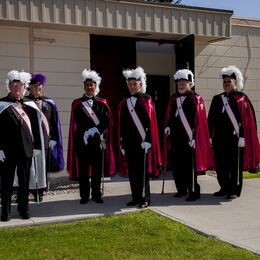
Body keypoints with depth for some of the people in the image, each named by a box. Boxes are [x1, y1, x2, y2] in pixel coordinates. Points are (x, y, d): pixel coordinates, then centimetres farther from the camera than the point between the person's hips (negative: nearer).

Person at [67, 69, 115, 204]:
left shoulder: (102, 103, 9)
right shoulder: (77, 104, 5)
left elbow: (107, 121, 0)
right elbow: (75, 124, -1)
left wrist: (95, 131, -12)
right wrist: (86, 133, -11)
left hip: (98, 141, 1)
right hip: (82, 141, -1)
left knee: (97, 170, 5)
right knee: (83, 170, 3)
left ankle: (96, 195, 15)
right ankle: (84, 196, 12)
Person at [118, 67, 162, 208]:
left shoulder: (146, 100, -2)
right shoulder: (124, 103, 13)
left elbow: (151, 122, -9)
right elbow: (121, 125, 13)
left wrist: (147, 141, -16)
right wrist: (121, 143, 9)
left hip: (142, 142, -5)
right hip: (129, 143, 5)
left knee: (143, 171, -1)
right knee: (132, 171, 9)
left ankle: (145, 198, 8)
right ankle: (136, 197, 19)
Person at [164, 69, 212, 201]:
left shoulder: (196, 99, -5)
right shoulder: (173, 99, 13)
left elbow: (199, 121, -10)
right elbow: (169, 116, 20)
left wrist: (194, 137, -15)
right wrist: (167, 127, 5)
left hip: (189, 139, -6)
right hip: (175, 138, 6)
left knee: (190, 166, -2)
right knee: (176, 164, 11)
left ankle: (193, 192, 8)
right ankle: (181, 189, 26)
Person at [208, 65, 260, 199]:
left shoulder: (242, 99, -2)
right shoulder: (217, 99, 10)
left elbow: (247, 119, -7)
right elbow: (211, 119, 10)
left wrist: (242, 137, -14)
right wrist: (210, 136, 6)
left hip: (235, 138, -4)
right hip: (220, 139, 4)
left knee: (235, 165, 3)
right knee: (221, 165, 9)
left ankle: (235, 190, 13)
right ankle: (224, 188, 24)